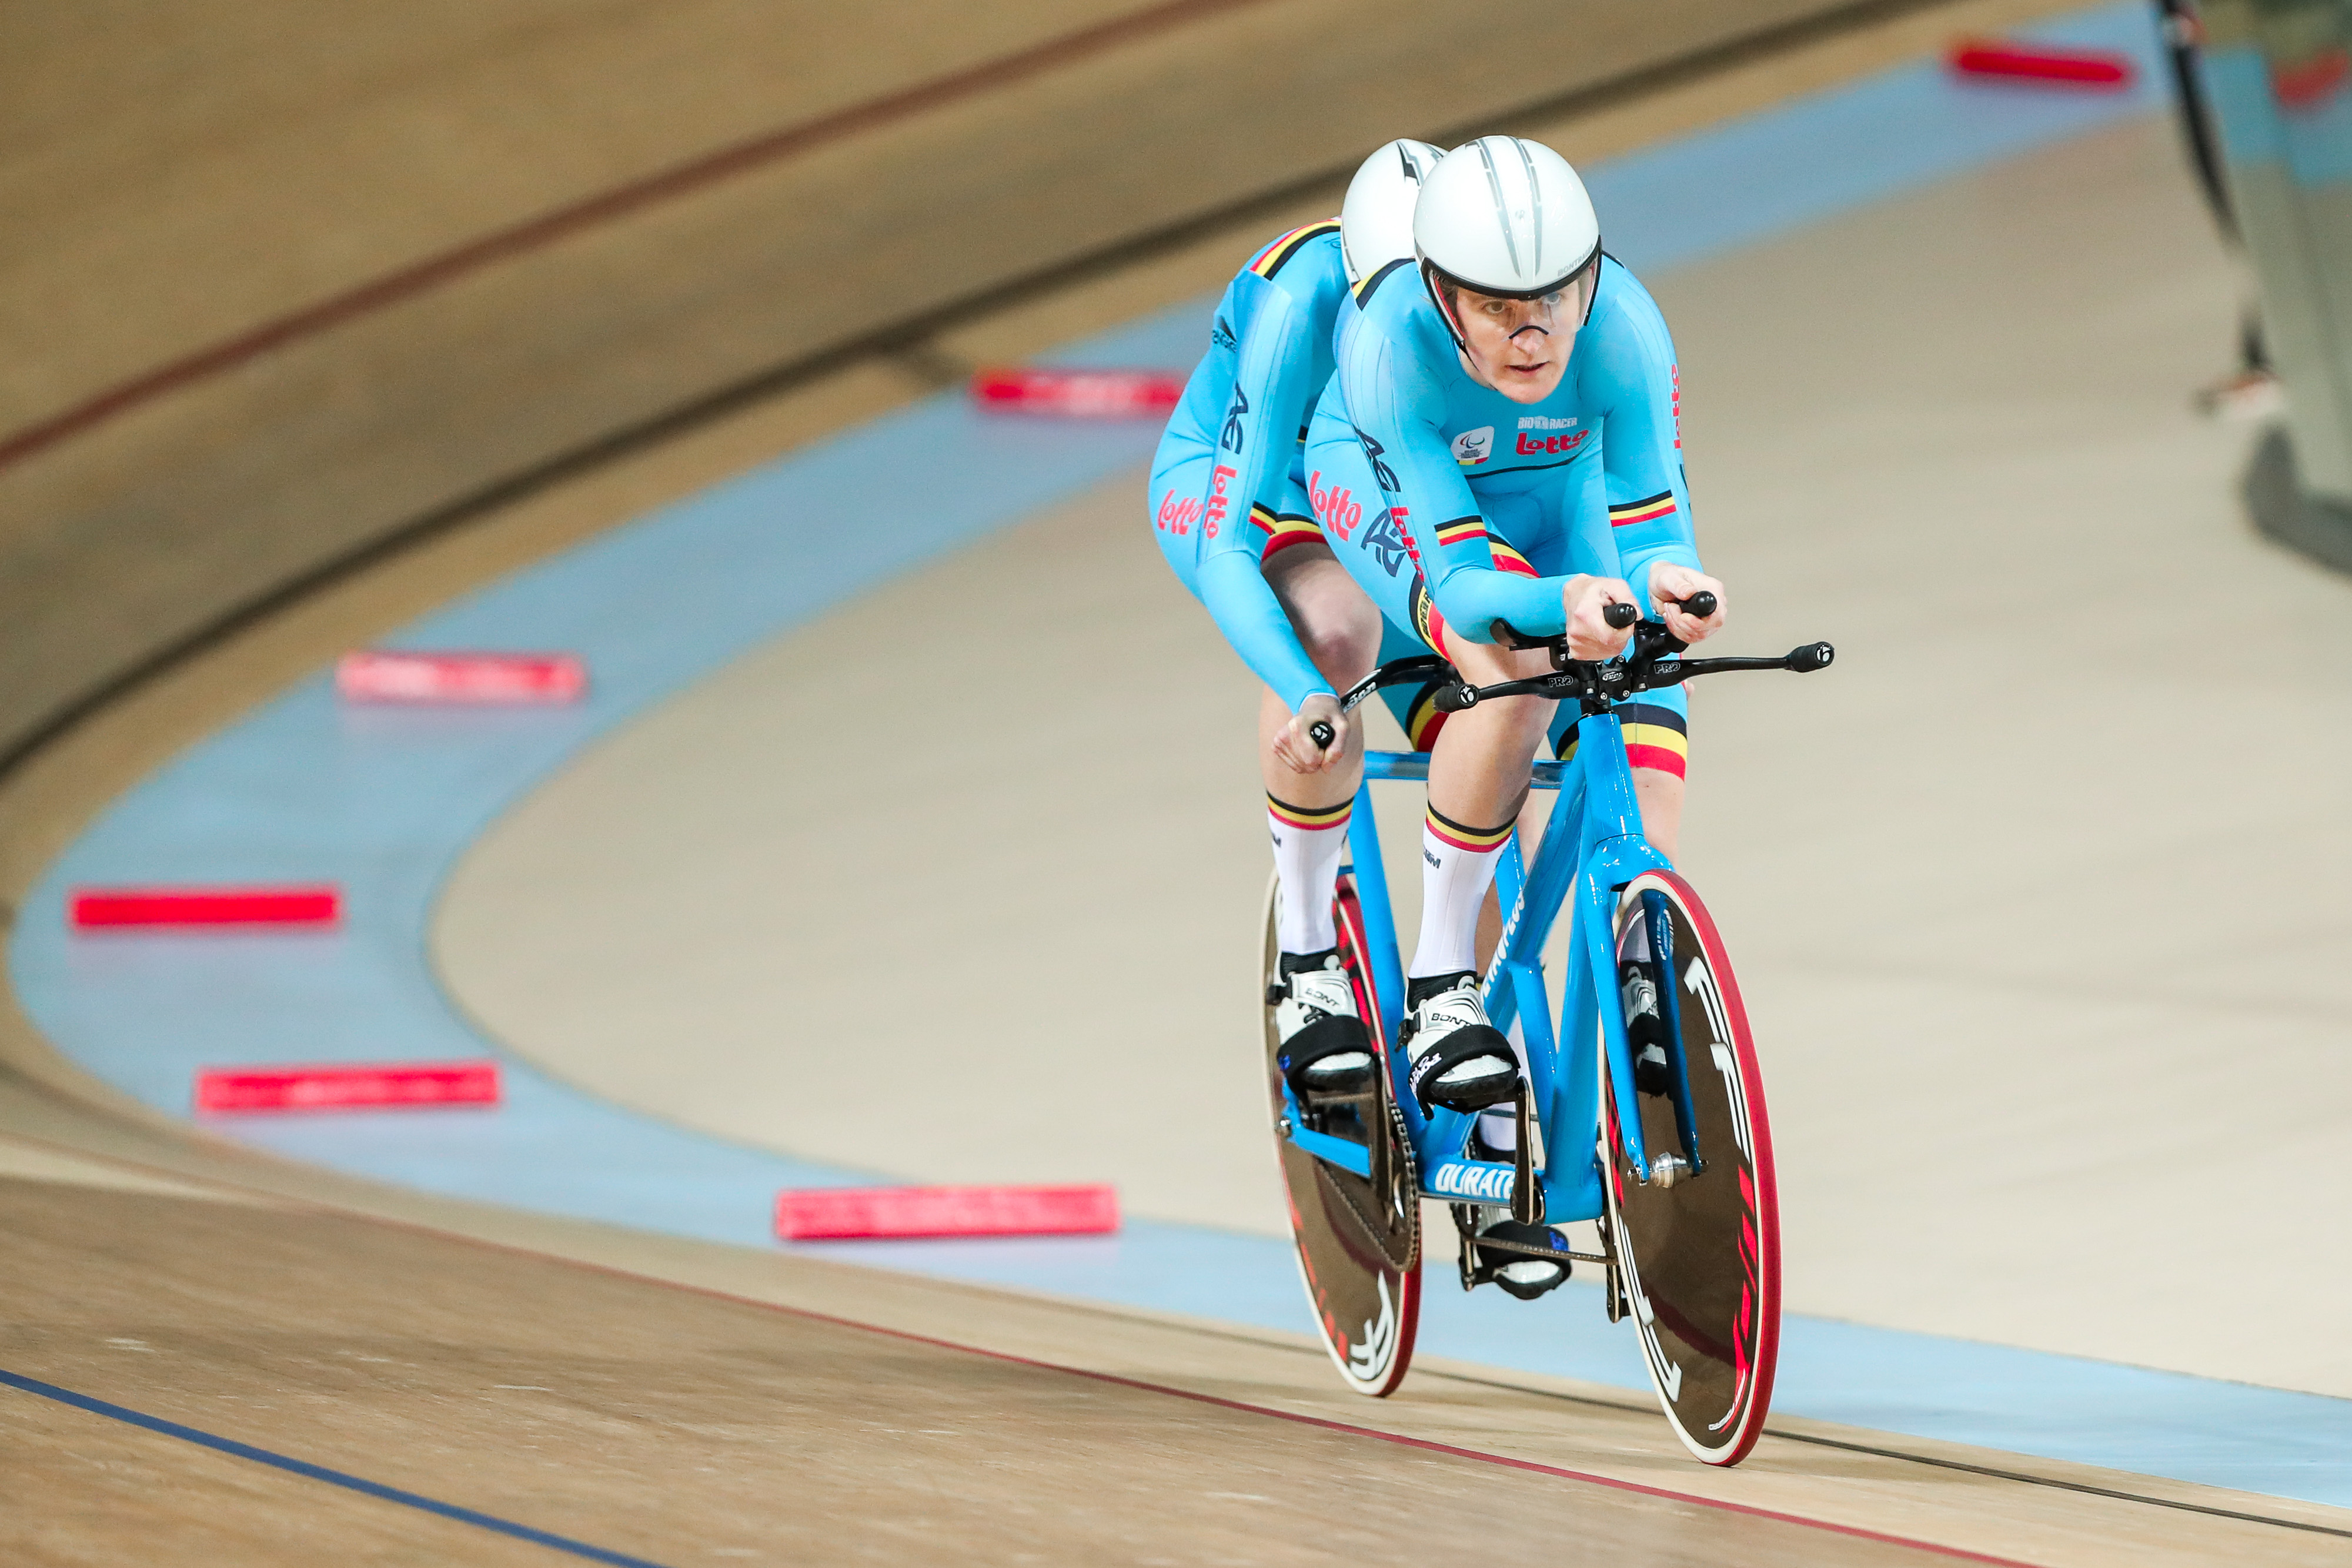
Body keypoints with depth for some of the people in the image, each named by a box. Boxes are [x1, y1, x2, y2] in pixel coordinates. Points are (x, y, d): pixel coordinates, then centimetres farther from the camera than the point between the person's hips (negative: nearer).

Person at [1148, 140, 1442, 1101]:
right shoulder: (1298, 308, -37)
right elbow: (1225, 552, -38)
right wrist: (1306, 698, -53)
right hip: (1226, 486, -4)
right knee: (1334, 629, -36)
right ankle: (1308, 960, -24)